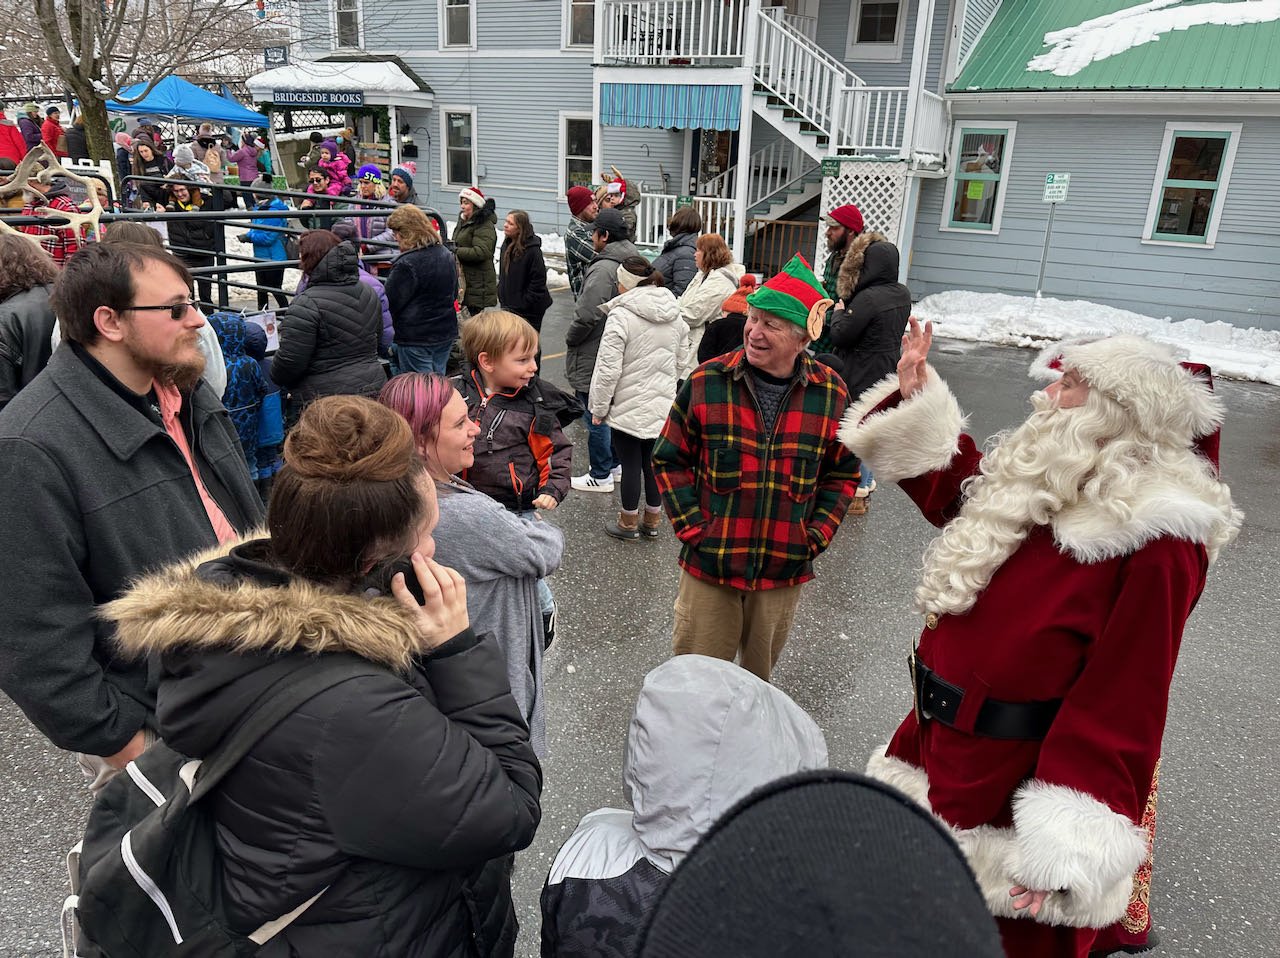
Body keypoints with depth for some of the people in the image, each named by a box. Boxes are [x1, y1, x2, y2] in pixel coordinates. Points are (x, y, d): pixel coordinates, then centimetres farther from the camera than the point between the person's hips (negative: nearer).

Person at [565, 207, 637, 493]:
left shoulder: (603, 269, -23)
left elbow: (586, 316, -27)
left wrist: (570, 339, -9)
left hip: (594, 358, -9)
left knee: (596, 416, 1)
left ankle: (600, 476, 10)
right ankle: (615, 463, 33)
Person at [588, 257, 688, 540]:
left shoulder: (621, 316, -17)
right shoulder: (674, 315, 5)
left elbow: (608, 369, -17)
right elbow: (680, 361, 14)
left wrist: (599, 408, -7)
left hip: (628, 406, -6)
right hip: (662, 405, 6)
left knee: (631, 464, 6)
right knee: (653, 461, 15)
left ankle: (629, 522, 19)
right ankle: (653, 520, 26)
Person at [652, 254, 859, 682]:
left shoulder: (831, 393, -4)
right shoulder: (706, 382, -9)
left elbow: (843, 473, 7)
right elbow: (670, 458, -1)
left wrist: (817, 534, -3)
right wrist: (692, 527, -8)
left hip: (785, 571, 2)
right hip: (709, 564, -1)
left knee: (761, 672, 22)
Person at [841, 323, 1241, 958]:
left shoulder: (1155, 538, -22)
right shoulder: (1040, 482, 1)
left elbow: (1123, 707, -24)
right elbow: (953, 493, 21)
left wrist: (1067, 856, -24)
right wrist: (914, 394, 13)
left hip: (1014, 782, -7)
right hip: (940, 748, 8)